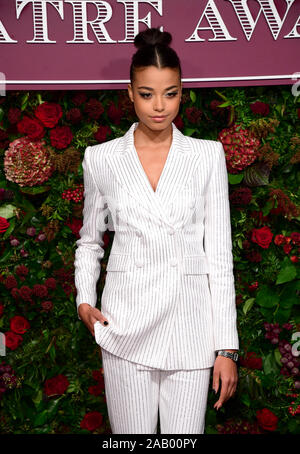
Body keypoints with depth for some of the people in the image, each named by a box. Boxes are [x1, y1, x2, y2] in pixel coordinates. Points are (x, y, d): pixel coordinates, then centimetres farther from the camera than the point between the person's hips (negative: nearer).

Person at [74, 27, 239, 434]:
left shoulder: (207, 156, 2)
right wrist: (85, 300, -1)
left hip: (190, 326, 0)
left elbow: (220, 253, 1)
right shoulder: (101, 159, 4)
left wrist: (227, 347, -2)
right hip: (126, 326, 0)